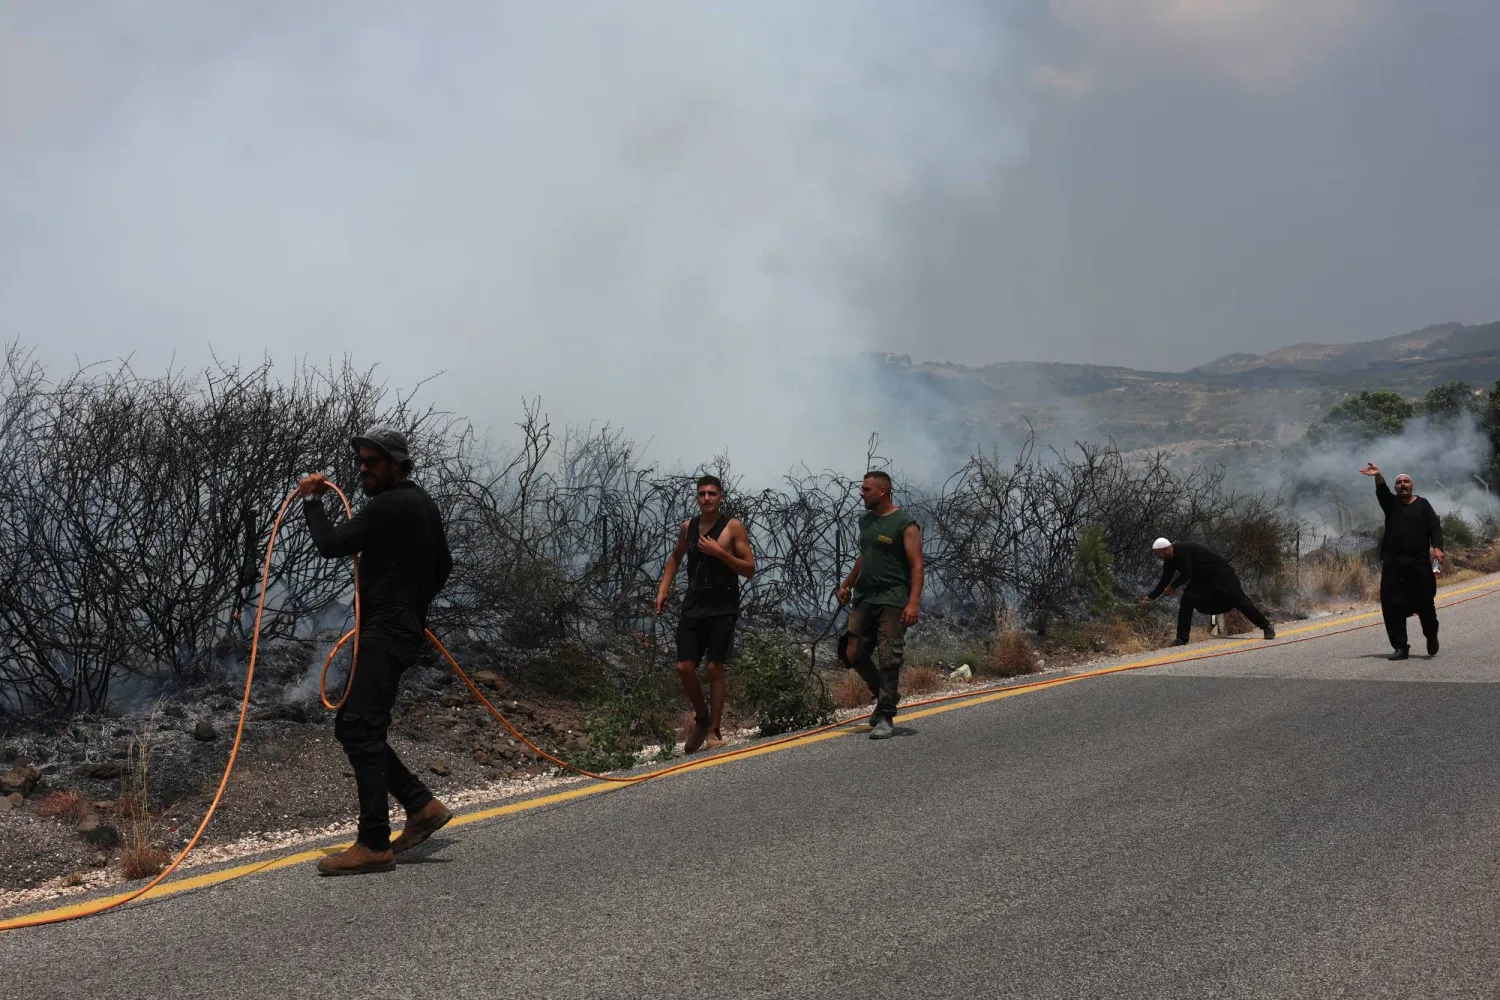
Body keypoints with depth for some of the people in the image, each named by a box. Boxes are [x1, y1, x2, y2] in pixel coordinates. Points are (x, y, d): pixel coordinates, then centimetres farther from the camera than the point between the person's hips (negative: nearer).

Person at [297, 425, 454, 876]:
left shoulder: (390, 506, -13)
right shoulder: (421, 502, 19)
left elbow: (330, 544, -14)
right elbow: (443, 566, 28)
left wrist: (312, 501, 2)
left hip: (385, 635, -11)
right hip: (404, 628, 11)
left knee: (360, 731, -13)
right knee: (352, 728, 13)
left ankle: (374, 845, -14)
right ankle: (422, 805, 15)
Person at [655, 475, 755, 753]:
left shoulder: (733, 527, -5)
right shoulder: (688, 527, 7)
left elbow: (750, 569, -8)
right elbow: (675, 557, 25)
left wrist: (719, 552, -19)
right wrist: (663, 589, 12)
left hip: (723, 610, -4)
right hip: (693, 608, 4)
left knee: (715, 668, -4)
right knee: (684, 667, -2)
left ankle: (713, 731, 8)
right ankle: (701, 717, 22)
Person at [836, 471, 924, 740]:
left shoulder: (905, 524, -8)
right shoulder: (865, 520, 15)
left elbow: (916, 565, -12)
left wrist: (913, 602, -21)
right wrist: (847, 585, 25)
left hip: (892, 602, -7)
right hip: (864, 600, 7)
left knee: (888, 660, -7)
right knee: (852, 654, 3)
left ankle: (885, 718, -1)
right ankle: (887, 695, 22)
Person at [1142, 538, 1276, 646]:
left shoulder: (1181, 550, -29)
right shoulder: (1169, 561, 0)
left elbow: (1186, 575, -31)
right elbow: (1164, 581, 3)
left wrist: (1173, 586, -17)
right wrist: (1150, 597, -4)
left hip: (1220, 572, -8)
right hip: (1202, 577, 8)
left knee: (1238, 600, -5)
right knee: (1187, 601, -9)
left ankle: (1266, 626, 11)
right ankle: (1182, 638, -8)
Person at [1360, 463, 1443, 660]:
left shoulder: (1422, 504, 11)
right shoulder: (1391, 503, 12)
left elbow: (1435, 527, 1)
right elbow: (1382, 491, -10)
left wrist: (1437, 548, -17)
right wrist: (1378, 477, -33)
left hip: (1419, 562, -1)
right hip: (1393, 562, 1)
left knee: (1425, 602, -1)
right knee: (1392, 604, -5)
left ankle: (1431, 636, 28)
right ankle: (1400, 647, 1)